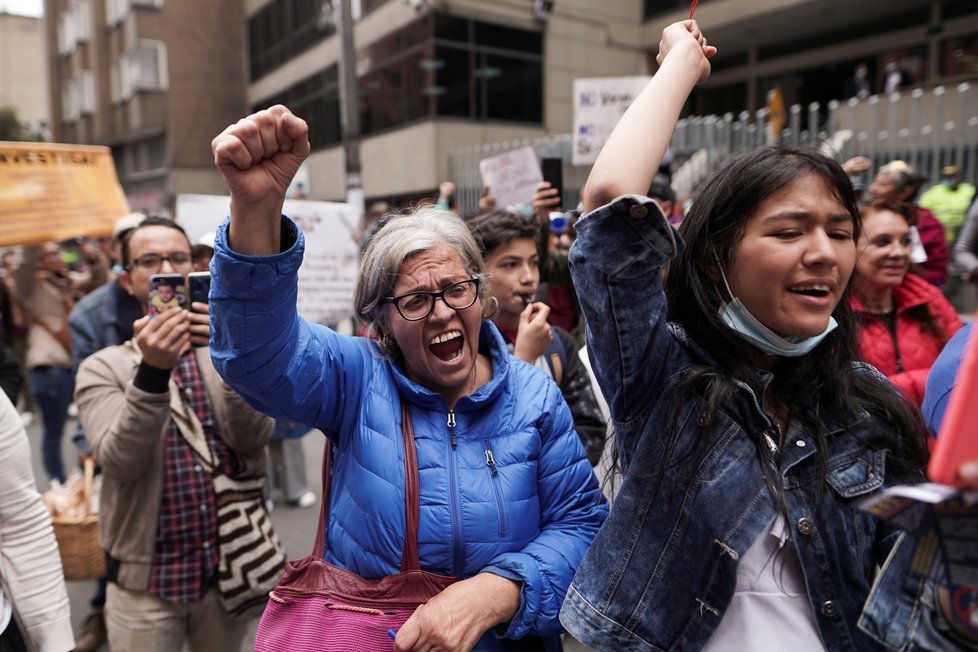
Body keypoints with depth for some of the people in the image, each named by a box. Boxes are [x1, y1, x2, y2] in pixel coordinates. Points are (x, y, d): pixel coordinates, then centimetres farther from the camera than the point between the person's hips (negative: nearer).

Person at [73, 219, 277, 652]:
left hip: (226, 568, 2)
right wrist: (151, 371, -33)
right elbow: (120, 461, -20)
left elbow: (254, 438, -16)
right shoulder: (102, 367, -5)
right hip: (145, 579, -1)